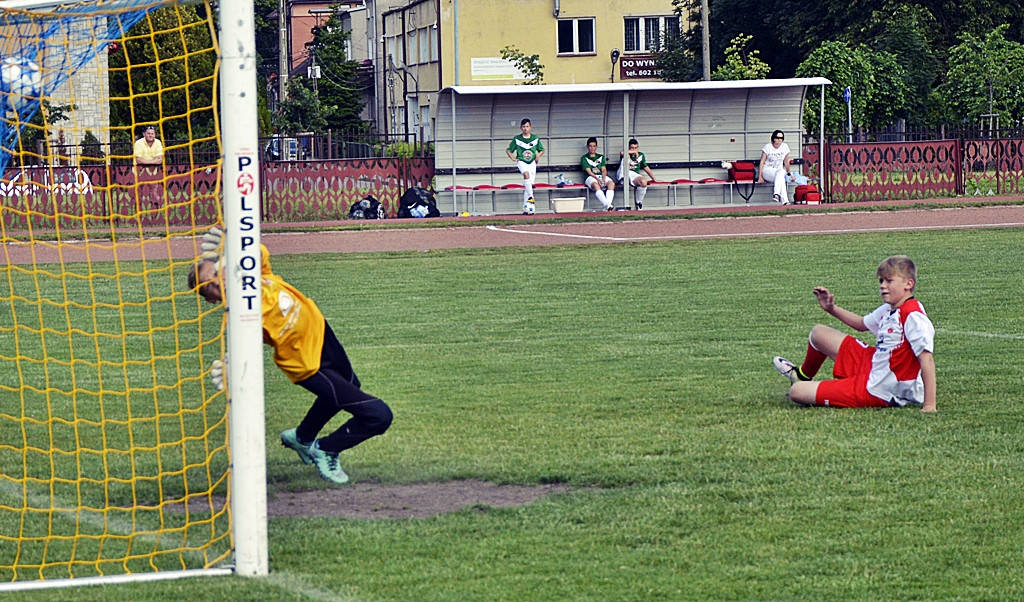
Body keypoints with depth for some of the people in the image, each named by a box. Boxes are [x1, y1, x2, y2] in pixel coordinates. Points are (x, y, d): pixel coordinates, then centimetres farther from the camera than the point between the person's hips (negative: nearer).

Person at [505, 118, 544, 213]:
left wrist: (538, 155, -3)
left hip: (532, 163, 3)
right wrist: (513, 158, -6)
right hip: (521, 162, -3)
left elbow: (542, 150, 18)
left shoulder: (535, 138, 7)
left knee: (529, 185, 0)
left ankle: (525, 207, 6)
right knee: (526, 174, -35)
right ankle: (531, 197, -35)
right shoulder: (517, 139, 2)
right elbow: (508, 150, 11)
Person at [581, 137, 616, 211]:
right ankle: (607, 205, -53)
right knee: (596, 185, -39)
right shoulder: (584, 158, 12)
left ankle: (608, 204, -45)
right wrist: (597, 179, -18)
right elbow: (589, 171, -2)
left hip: (602, 176, 4)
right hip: (591, 178, -4)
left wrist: (603, 178, -11)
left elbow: (604, 170, 11)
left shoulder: (601, 157, 24)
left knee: (611, 183, -30)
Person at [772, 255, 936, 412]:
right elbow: (862, 324, 25)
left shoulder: (913, 316, -26)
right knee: (818, 333, 26)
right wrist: (831, 309, 12)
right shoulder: (889, 309, 4)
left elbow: (926, 358, -31)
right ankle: (803, 375, 56)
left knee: (797, 392, -10)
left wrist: (929, 405, -34)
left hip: (876, 392, -9)